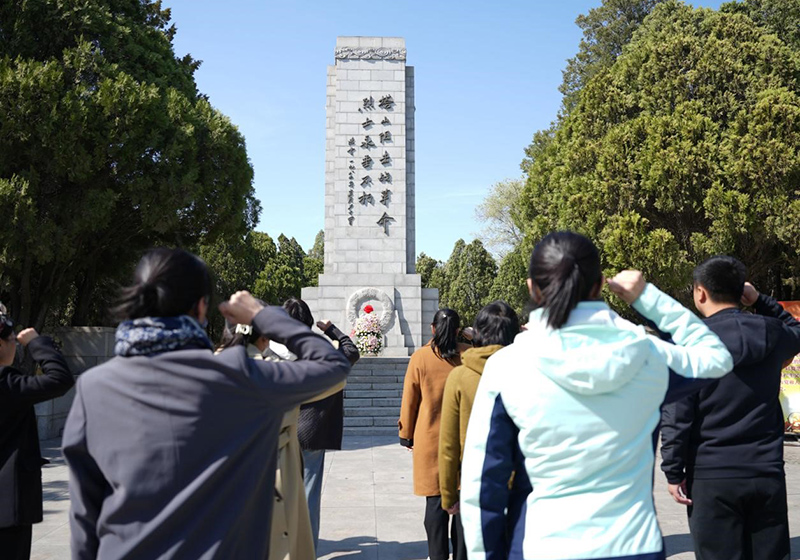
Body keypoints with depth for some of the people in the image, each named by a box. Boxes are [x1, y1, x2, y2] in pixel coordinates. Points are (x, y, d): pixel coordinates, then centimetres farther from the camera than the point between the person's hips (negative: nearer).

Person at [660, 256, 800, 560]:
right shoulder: (773, 333, 1)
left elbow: (677, 414, -13)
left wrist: (673, 471, -5)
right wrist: (760, 301, 16)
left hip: (712, 477, -3)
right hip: (768, 473, 4)